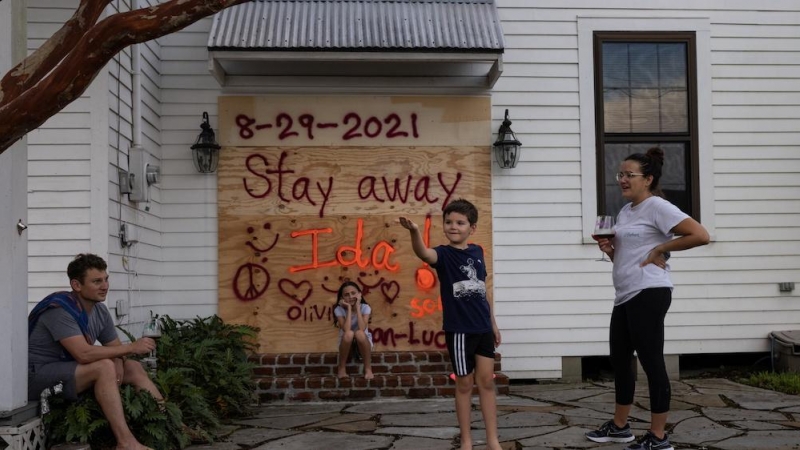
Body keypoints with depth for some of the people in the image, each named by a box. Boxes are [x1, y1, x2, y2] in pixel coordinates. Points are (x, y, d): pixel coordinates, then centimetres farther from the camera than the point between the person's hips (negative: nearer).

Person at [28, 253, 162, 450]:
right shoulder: (60, 309, -23)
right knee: (104, 367, -29)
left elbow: (116, 349, 7)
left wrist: (118, 363, -17)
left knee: (133, 368, 0)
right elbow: (83, 354, -32)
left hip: (69, 371, 9)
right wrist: (131, 347, -25)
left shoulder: (100, 311, 4)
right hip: (38, 376, -9)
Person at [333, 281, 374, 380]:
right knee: (349, 334, -34)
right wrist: (349, 308, -26)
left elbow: (362, 329, -30)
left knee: (359, 333, -34)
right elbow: (347, 330, -29)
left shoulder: (365, 307, -13)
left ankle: (368, 369, -20)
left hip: (363, 343, 0)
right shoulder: (339, 309, -14)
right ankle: (342, 368, -16)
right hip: (347, 344, 0)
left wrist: (357, 307, -26)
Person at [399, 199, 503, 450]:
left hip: (483, 328, 4)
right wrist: (414, 232, -54)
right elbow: (423, 253, -33)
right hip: (458, 329, -4)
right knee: (464, 384, 4)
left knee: (487, 381, 8)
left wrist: (493, 323, 18)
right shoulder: (444, 254, -8)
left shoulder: (477, 252, 7)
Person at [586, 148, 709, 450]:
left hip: (648, 294, -10)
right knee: (619, 360, 15)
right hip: (625, 295, 10)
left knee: (651, 362, -4)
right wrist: (609, 250, 4)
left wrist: (660, 249, -14)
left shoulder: (657, 207, -10)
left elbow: (700, 235, -19)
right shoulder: (625, 212, 17)